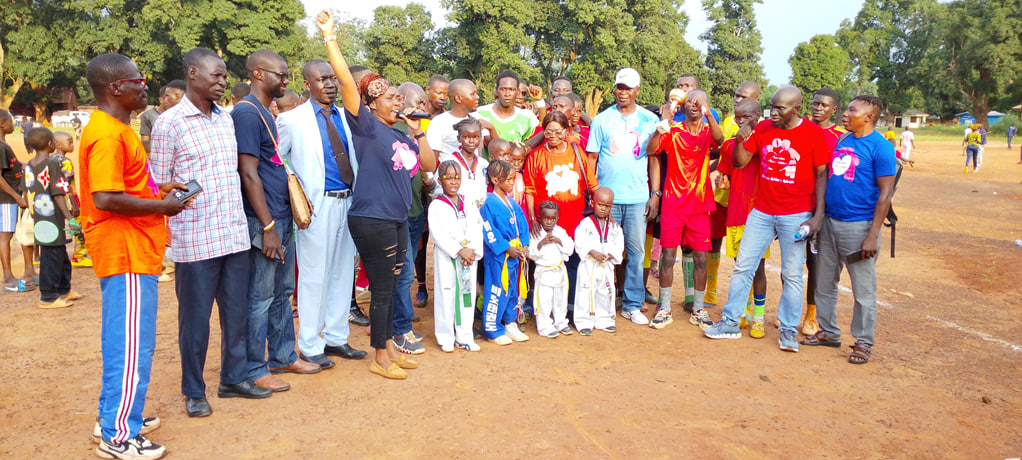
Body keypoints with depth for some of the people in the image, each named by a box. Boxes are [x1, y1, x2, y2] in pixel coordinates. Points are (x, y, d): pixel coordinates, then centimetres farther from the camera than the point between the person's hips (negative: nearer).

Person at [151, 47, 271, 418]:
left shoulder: (227, 119, 11)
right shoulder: (169, 123, -5)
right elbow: (159, 185, -4)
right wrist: (165, 240, -7)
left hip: (235, 235, 5)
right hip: (194, 240, -5)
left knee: (236, 313, 13)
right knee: (195, 319, 6)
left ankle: (234, 378, 29)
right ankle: (194, 392, 22)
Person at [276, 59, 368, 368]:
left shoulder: (345, 117, 11)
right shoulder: (292, 120, -4)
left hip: (348, 201, 6)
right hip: (318, 204, -6)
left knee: (343, 272, 12)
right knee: (314, 275, 0)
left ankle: (336, 338, 26)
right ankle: (310, 346, 14)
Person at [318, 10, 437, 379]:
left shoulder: (402, 136, 14)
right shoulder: (366, 124, -6)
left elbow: (429, 165, 12)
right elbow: (346, 81, -15)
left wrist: (417, 130, 5)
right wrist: (329, 36, -18)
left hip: (397, 220, 7)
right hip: (371, 219, -7)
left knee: (390, 287, 16)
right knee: (382, 289, 1)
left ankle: (389, 346, 30)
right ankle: (380, 358, 15)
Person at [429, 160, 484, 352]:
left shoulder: (468, 205, 11)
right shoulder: (436, 206, -3)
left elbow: (477, 231, 5)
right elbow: (438, 234, -13)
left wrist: (473, 251, -11)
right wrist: (459, 251, -18)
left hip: (469, 257, 4)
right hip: (446, 257, -4)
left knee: (467, 293, 7)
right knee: (446, 295, -1)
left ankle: (464, 337, 17)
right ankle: (446, 337, 10)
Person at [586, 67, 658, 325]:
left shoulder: (649, 120, 7)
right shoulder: (602, 119, 4)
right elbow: (591, 159, 4)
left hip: (638, 197, 1)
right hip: (606, 197, -1)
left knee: (636, 252, 4)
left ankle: (632, 305, 15)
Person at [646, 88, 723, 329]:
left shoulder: (708, 131, 2)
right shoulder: (673, 131, 1)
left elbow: (719, 140, -23)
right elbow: (651, 149, -13)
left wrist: (707, 114, -38)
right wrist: (662, 125, -28)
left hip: (700, 204, 1)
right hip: (672, 202, -1)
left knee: (700, 258, 4)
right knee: (668, 256, 0)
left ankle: (698, 310, 18)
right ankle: (664, 309, 12)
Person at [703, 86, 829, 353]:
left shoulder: (813, 133, -7)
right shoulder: (762, 128, 2)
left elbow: (822, 174, -4)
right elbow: (740, 163, 5)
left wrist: (818, 215, -9)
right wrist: (739, 142, -16)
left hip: (796, 215, -3)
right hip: (761, 212, 4)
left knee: (792, 274, 5)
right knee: (743, 266, 6)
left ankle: (788, 331, 17)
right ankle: (730, 323, 16)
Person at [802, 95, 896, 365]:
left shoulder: (880, 147, -9)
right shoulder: (839, 143, 11)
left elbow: (885, 194, -12)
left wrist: (873, 236, -17)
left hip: (859, 226, -7)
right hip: (829, 222, 7)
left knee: (863, 290, 3)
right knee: (825, 283, 14)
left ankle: (864, 342, 16)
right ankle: (829, 332, 28)